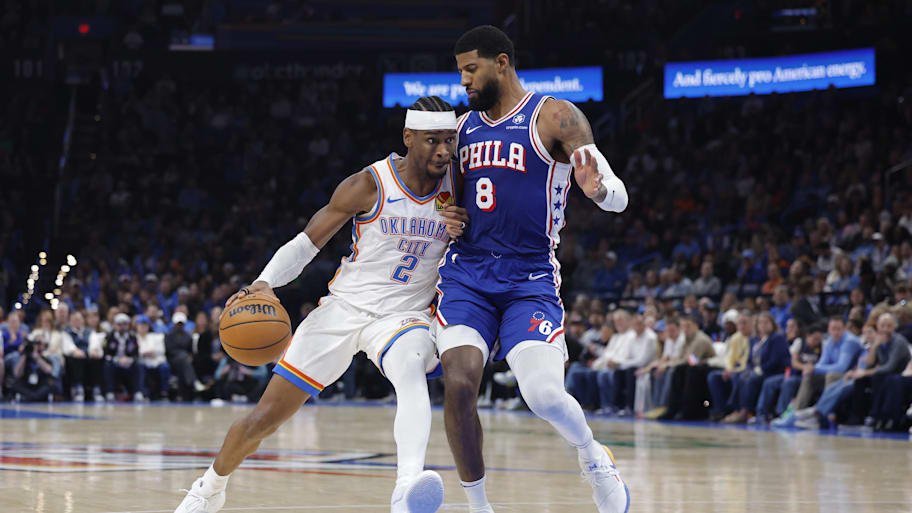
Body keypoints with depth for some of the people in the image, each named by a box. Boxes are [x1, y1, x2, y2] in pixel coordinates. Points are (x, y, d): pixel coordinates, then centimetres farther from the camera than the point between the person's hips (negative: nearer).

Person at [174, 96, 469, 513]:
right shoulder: (369, 185, -12)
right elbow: (307, 242, -5)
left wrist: (464, 233, -14)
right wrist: (264, 283, -21)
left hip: (405, 314, 0)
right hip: (345, 306, 0)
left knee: (410, 370, -39)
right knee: (264, 419, 2)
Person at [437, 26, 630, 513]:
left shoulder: (555, 117, -4)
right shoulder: (463, 126, 13)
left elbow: (619, 198, -11)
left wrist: (597, 188, -34)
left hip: (530, 277, -4)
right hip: (466, 272, 4)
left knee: (544, 395, -20)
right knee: (459, 382, -17)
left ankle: (593, 456, 14)